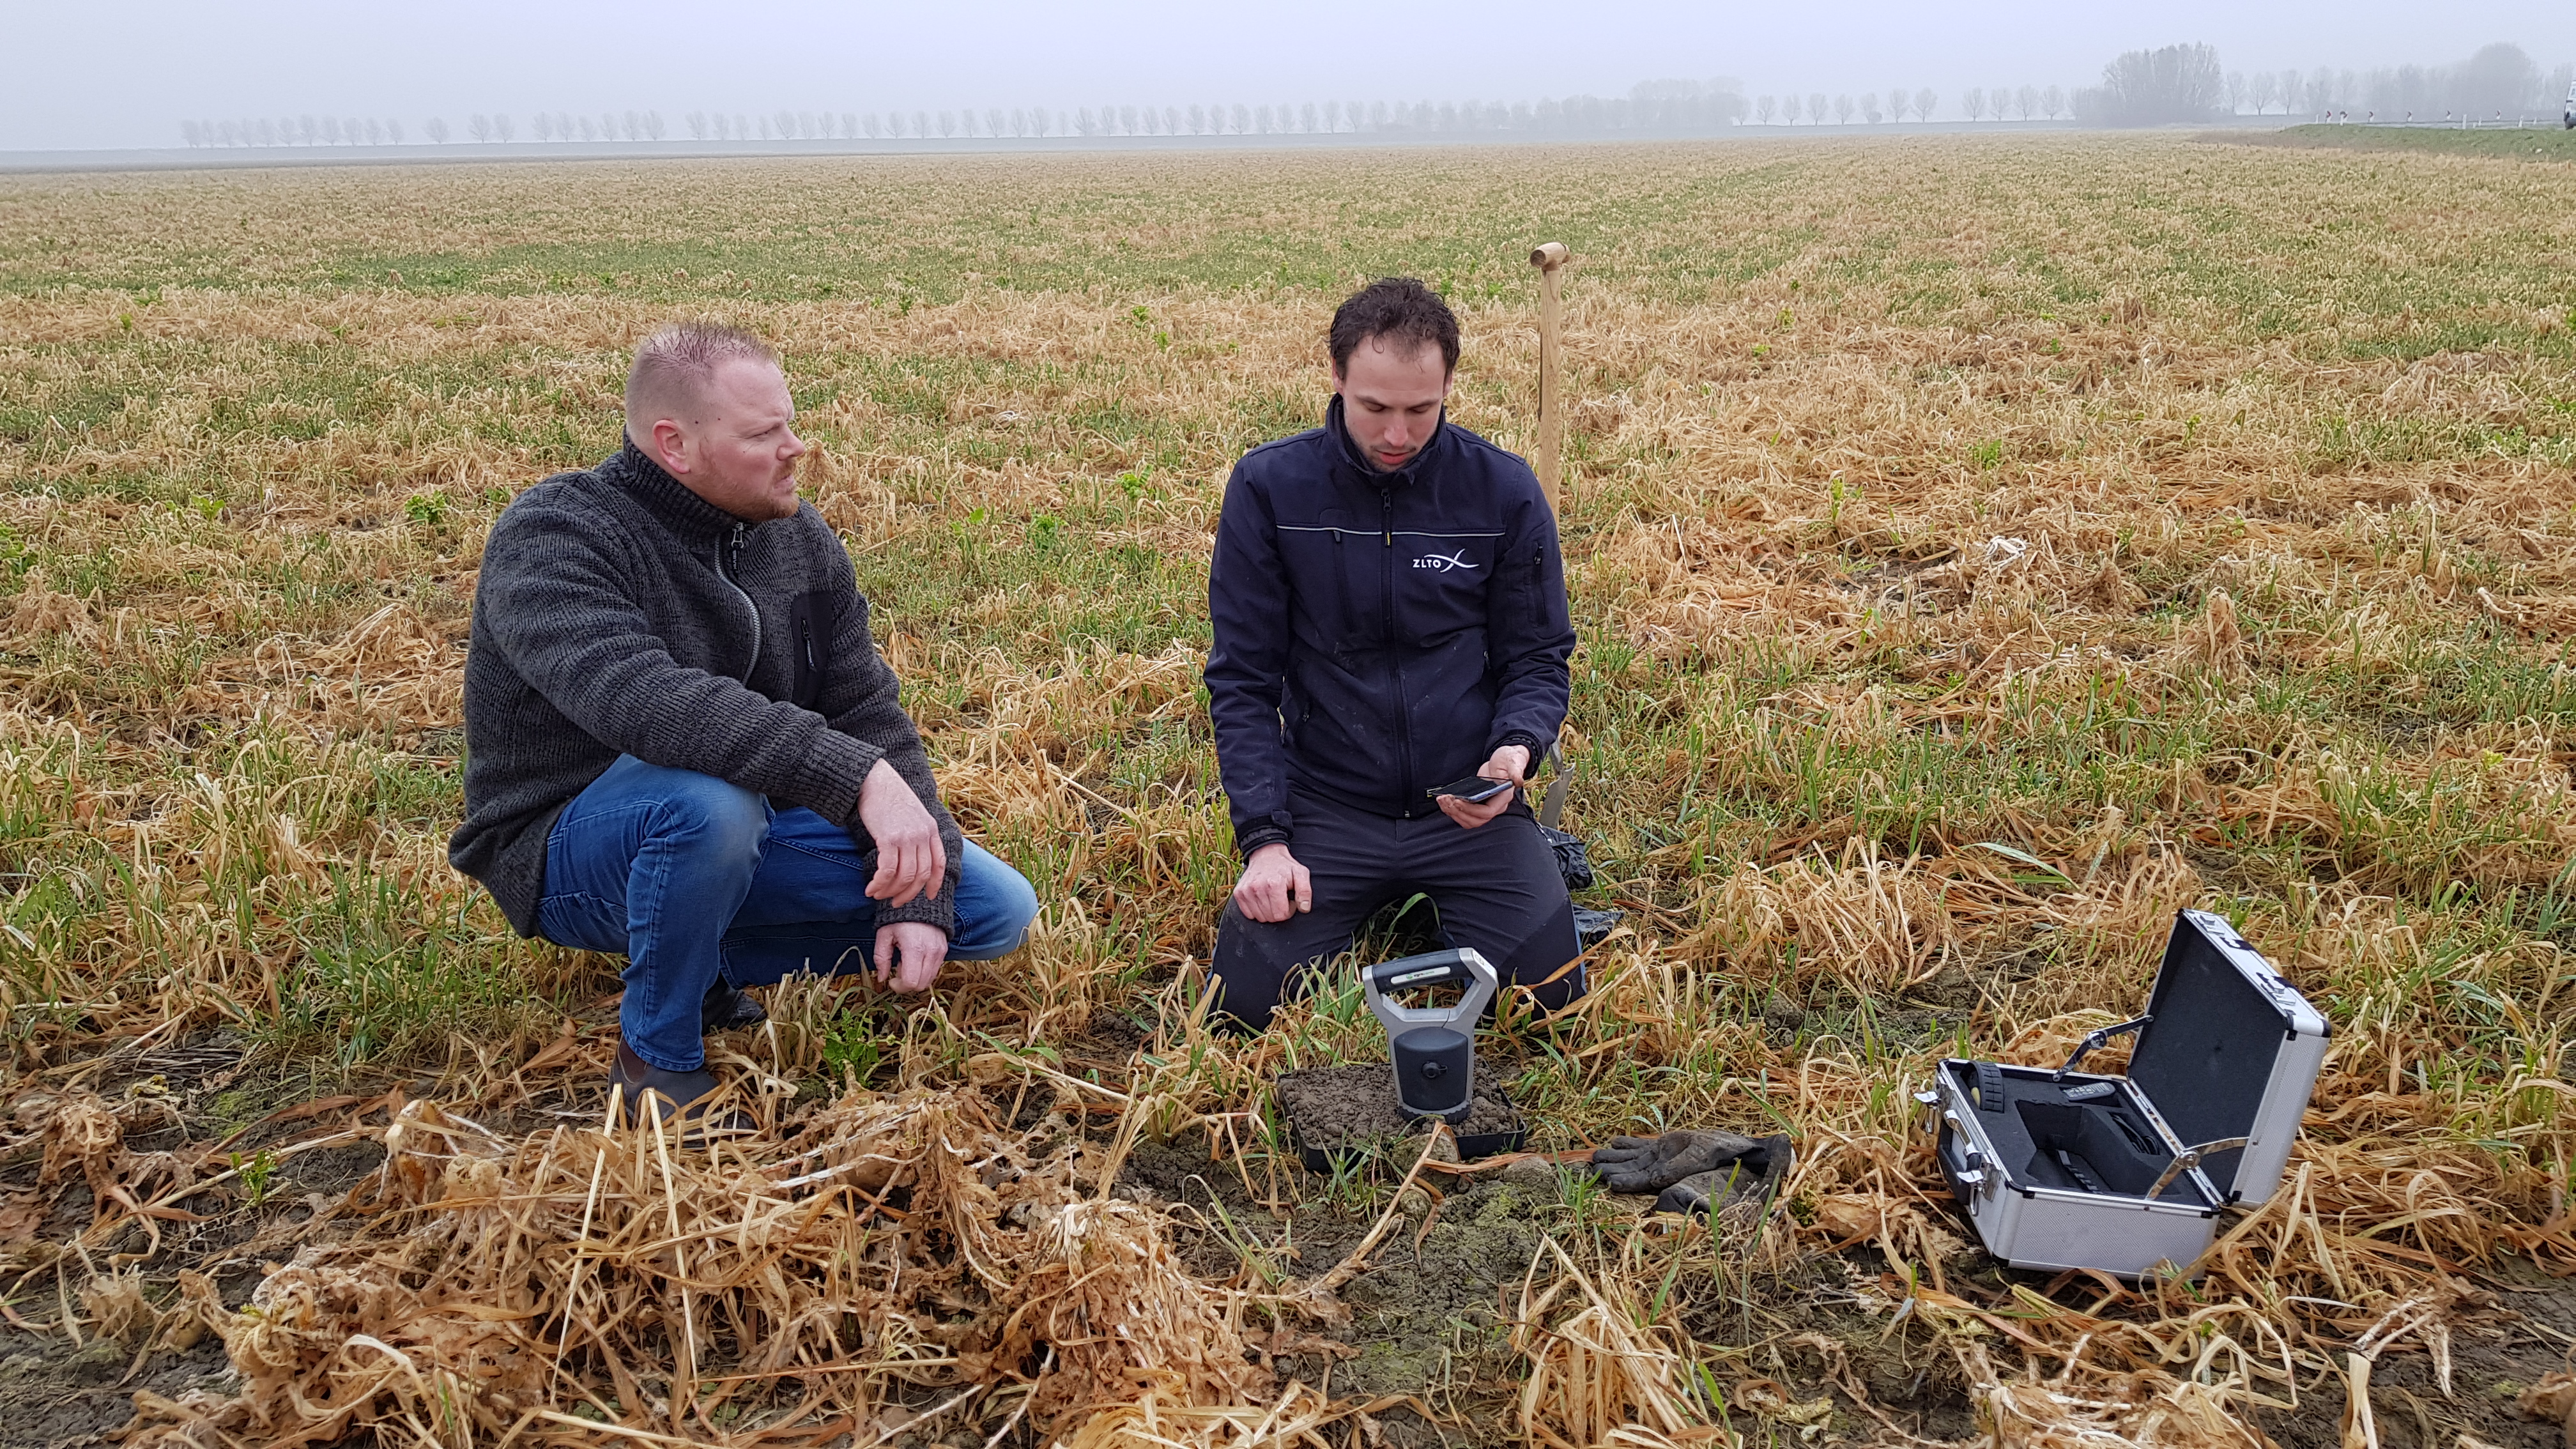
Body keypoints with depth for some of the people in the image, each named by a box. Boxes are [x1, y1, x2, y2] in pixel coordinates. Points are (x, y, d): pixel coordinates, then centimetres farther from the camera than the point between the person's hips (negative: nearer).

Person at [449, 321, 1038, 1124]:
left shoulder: (798, 538, 0)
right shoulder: (552, 538, -21)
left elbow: (868, 712, -2)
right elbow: (638, 697, -40)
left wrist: (917, 893, -14)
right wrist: (858, 775, -48)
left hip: (749, 834, 6)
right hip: (571, 853, -6)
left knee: (999, 909, -4)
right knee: (711, 800, -41)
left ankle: (708, 962, 6)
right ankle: (656, 1056, -13)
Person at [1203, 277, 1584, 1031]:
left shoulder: (1504, 490, -5)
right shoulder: (1269, 488, -7)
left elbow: (1538, 657, 3)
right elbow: (1242, 678, -3)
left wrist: (1517, 748, -19)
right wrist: (1265, 837, -12)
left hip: (1469, 806, 0)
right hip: (1327, 804, 0)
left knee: (1554, 994, -12)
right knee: (1245, 1000, -13)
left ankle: (1436, 904, 20)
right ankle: (1372, 906, 19)